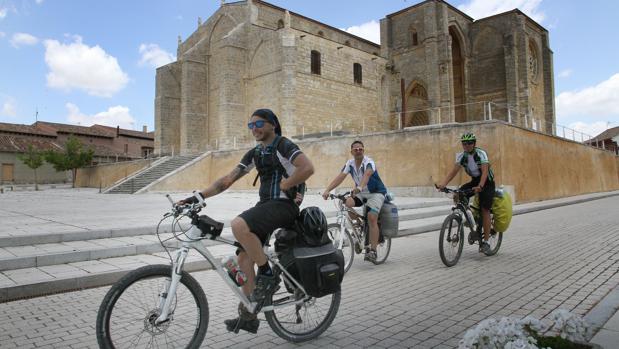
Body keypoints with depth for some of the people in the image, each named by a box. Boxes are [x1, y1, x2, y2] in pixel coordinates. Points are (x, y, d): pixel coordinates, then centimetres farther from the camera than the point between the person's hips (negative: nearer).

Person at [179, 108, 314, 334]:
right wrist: (201, 195, 2)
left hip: (283, 205, -8)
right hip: (265, 205, 8)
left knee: (238, 225, -31)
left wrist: (283, 185, -16)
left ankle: (267, 273, -12)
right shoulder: (255, 153, 16)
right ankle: (248, 316, 13)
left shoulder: (284, 146, -7)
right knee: (244, 257, 1)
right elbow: (228, 179, 12)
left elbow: (308, 168, -24)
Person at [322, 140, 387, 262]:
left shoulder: (369, 162, -21)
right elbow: (340, 177, -16)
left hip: (376, 193, -5)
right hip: (361, 193, 5)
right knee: (347, 203, -23)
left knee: (372, 217, -23)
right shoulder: (350, 163, -5)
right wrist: (327, 190, -30)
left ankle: (372, 251, -18)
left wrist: (359, 188, -62)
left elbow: (367, 175, -42)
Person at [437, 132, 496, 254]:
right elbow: (454, 171, -17)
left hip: (487, 182, -5)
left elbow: (485, 171, -33)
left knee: (485, 209, -13)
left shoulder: (481, 153, -21)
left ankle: (485, 242, -7)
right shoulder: (461, 156, -7)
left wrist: (480, 186, -51)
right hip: (474, 181, 5)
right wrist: (443, 184, -34)